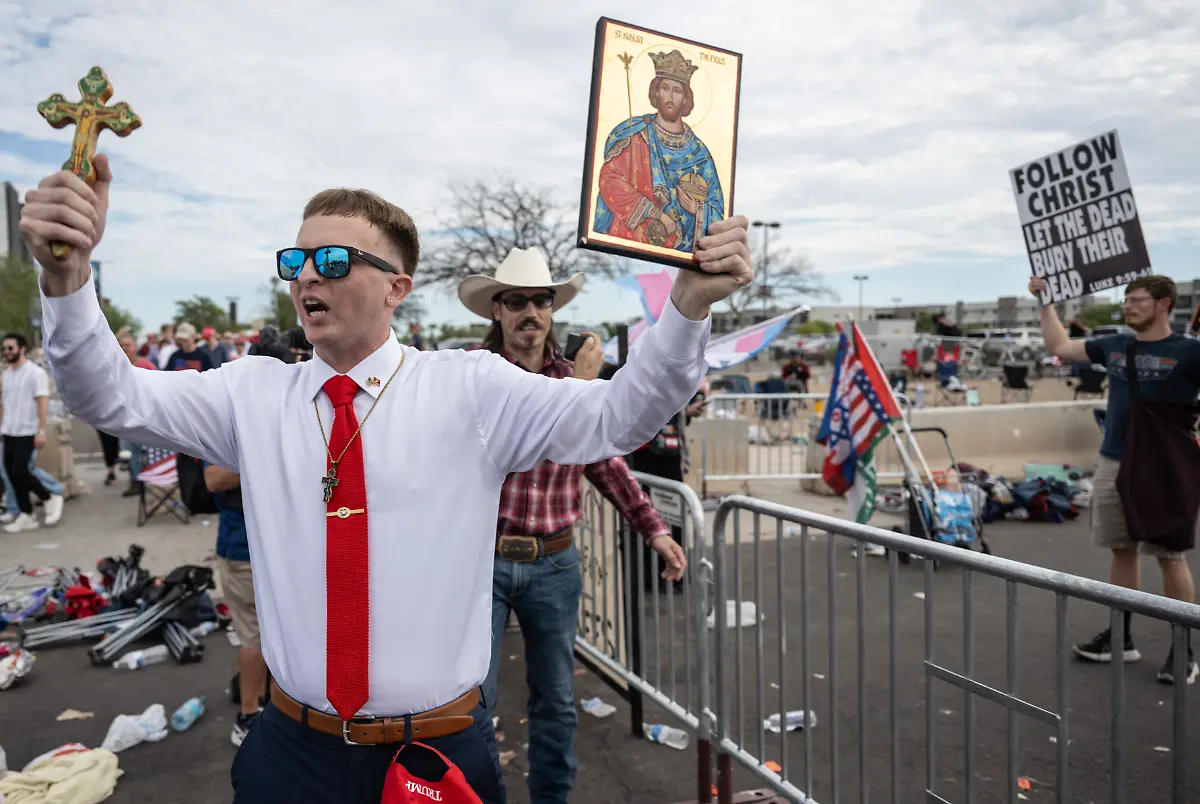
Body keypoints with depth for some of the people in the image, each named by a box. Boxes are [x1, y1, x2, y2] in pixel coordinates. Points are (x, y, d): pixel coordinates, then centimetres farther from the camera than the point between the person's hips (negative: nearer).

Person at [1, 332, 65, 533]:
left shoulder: (35, 372, -10)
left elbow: (43, 402, -14)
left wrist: (41, 431, -19)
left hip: (27, 432, -7)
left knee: (19, 472, -12)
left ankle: (50, 499, 9)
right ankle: (26, 515, 14)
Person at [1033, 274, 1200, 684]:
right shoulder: (1114, 345, 8)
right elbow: (1060, 347, 19)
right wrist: (1045, 302, 18)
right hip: (1112, 465, 5)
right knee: (1122, 551, 13)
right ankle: (1120, 638, 24)